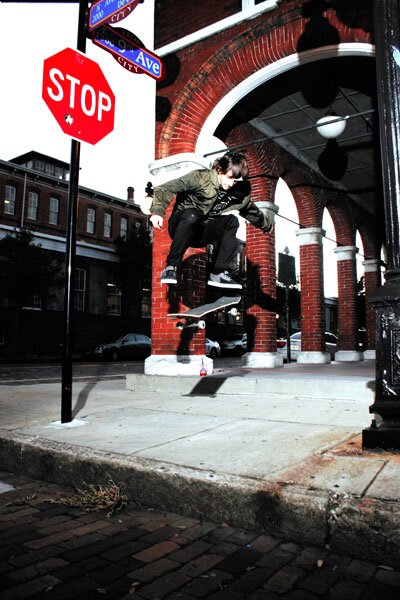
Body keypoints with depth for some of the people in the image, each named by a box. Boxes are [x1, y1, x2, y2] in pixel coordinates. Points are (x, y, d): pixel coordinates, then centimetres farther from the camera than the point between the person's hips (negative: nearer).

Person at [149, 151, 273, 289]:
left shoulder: (239, 193, 1)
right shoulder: (200, 177, -15)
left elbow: (252, 210, 23)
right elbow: (165, 188, -22)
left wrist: (266, 224, 34)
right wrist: (158, 210, -38)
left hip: (203, 234, 5)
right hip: (182, 226, -4)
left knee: (232, 221, -20)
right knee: (192, 214, -37)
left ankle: (221, 272, -25)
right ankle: (171, 267, -32)